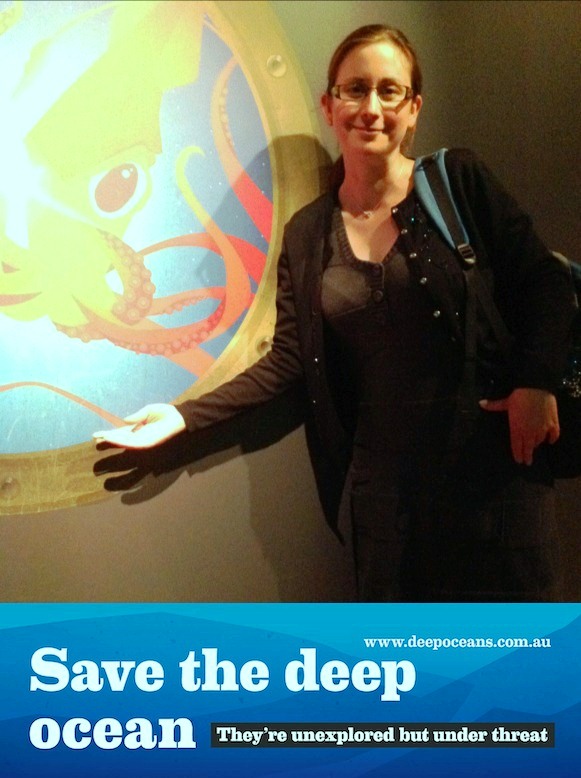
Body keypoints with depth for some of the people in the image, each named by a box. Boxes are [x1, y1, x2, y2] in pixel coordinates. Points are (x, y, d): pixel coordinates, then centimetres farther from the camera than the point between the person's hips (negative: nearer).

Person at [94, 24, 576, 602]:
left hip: (493, 457, -2)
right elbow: (286, 361, 4)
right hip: (383, 474, 3)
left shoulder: (458, 182, -1)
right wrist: (185, 415, -5)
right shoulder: (306, 234, 6)